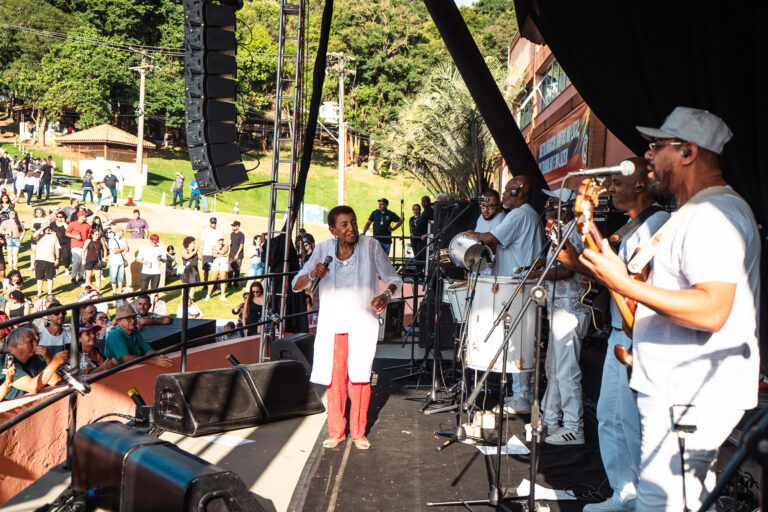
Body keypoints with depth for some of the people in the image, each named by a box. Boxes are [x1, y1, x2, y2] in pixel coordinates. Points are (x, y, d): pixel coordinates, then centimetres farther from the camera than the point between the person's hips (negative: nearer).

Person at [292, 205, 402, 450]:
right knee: (334, 377, 3)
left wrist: (386, 295, -20)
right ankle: (336, 431, 18)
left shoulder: (371, 246, -6)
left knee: (360, 375, -1)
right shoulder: (324, 249, -1)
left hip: (363, 321, -1)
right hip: (332, 322, 2)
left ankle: (358, 432, 16)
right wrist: (312, 274, -22)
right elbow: (296, 285, -1)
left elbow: (393, 278, 2)